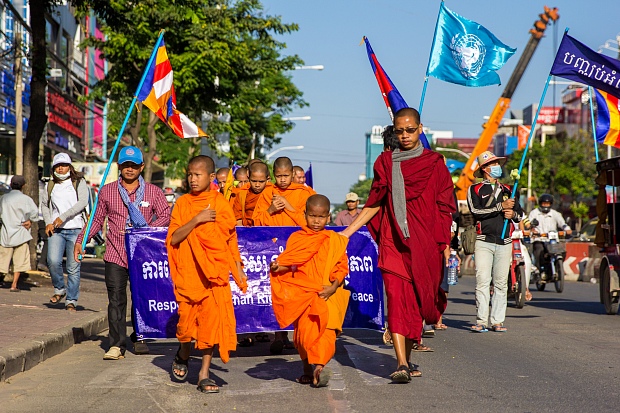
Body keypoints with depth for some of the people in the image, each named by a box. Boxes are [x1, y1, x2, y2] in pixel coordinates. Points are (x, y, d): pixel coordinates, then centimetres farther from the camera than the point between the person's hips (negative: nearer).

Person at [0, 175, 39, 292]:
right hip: (20, 233, -3)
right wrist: (30, 221, -6)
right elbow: (34, 212, -21)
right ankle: (14, 285, 1)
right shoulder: (25, 199, -7)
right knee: (19, 260, 4)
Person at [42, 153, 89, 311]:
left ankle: (71, 300, 6)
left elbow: (83, 202, -9)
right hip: (56, 230, 3)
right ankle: (59, 289, 7)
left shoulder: (79, 182, 4)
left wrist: (63, 217, -15)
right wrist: (48, 222, 10)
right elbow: (44, 204, 26)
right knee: (53, 261, -17)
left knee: (73, 267, -4)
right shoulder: (51, 185, 15)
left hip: (75, 228, -2)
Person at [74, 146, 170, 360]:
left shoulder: (153, 192, 6)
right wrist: (81, 240, 5)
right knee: (116, 299, -7)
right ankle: (117, 345, -7)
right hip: (115, 255, 0)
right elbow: (97, 219, 14)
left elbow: (165, 216, 1)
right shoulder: (107, 191, 9)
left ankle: (139, 338, 25)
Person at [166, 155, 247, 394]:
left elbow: (231, 238, 11)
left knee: (212, 320, -5)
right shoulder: (182, 203, 3)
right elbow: (174, 238, -6)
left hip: (215, 273, 0)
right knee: (187, 319, 2)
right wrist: (196, 220, -17)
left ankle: (204, 373, 4)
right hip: (188, 272, 0)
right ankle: (183, 355, 34)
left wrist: (238, 268, 8)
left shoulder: (220, 203, 3)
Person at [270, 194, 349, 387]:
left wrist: (333, 287, -10)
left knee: (326, 331, -17)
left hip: (328, 294, -1)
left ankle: (319, 366, -24)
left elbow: (341, 268, 6)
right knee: (304, 329, -3)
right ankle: (307, 369, 11)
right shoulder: (296, 238, 11)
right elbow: (290, 264, 10)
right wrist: (278, 267, -13)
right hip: (303, 293, 1)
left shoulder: (335, 240, 9)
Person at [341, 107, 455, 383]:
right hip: (393, 241, 0)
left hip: (425, 243, 0)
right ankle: (401, 364, -19)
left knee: (417, 299, 2)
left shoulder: (434, 163, 6)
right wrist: (347, 232, 6)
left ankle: (407, 358, 18)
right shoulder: (385, 162, 10)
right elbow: (374, 204, 12)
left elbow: (444, 208, 7)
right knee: (397, 298, -12)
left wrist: (445, 245, 2)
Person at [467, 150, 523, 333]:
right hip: (484, 241, -4)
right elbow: (476, 211, -11)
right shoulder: (475, 190, 6)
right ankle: (481, 321, -11)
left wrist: (513, 214, 0)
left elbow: (520, 213, 23)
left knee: (501, 283, 1)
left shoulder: (507, 190, 20)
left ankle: (497, 321, 4)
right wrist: (501, 207, -13)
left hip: (504, 242, 4)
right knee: (482, 281, -10)